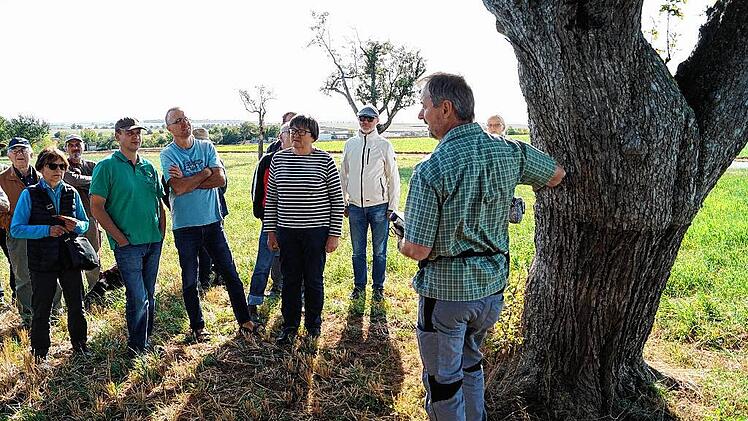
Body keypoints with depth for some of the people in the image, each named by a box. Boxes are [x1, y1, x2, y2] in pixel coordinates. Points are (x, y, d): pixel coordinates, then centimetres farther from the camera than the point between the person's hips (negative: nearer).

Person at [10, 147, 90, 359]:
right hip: (42, 262, -3)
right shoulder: (29, 195, -5)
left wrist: (76, 225, -11)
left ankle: (80, 346, 30)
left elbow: (85, 223, 12)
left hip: (70, 258, 3)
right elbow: (16, 229, -8)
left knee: (76, 307, 12)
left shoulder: (71, 193, 5)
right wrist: (47, 230, -20)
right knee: (41, 310, 9)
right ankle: (39, 355, 24)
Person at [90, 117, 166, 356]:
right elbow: (96, 207, -10)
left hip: (154, 242, 6)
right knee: (137, 298, -4)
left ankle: (147, 341, 28)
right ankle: (137, 348, 10)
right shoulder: (107, 166, -5)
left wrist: (161, 232, 8)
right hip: (128, 244, -6)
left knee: (149, 295, 14)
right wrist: (120, 238, -12)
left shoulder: (149, 167, 12)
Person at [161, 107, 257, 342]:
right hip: (185, 226, -2)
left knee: (230, 274, 6)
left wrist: (188, 181, -14)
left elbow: (221, 179, -10)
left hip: (212, 221, 2)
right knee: (190, 281, 9)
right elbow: (178, 188, -19)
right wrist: (206, 172, -10)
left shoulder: (206, 147, 4)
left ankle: (244, 320, 18)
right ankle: (197, 326, 25)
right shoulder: (168, 154, -4)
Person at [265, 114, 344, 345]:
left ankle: (314, 324, 28)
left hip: (316, 231, -2)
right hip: (287, 231, 3)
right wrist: (270, 230, 7)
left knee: (313, 280, 8)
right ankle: (290, 326, 24)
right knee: (290, 280, 9)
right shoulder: (278, 159, 4)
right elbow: (271, 198, 10)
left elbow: (337, 200, -3)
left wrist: (334, 234, -6)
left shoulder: (324, 160, -5)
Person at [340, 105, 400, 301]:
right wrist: (343, 203, 11)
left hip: (379, 206, -3)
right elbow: (343, 175, 13)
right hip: (355, 206, 3)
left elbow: (393, 177, 0)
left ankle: (378, 287, 17)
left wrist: (393, 206, -3)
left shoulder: (384, 145, -1)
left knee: (379, 250, 5)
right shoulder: (350, 144, 7)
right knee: (358, 250, 10)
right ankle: (359, 286, 23)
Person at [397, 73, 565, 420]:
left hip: (445, 291, -6)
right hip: (493, 287, 6)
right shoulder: (508, 152, -6)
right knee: (470, 362, 28)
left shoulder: (430, 170, -22)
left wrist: (401, 242, 2)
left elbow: (418, 250, -21)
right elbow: (557, 174, 14)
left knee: (443, 380, 13)